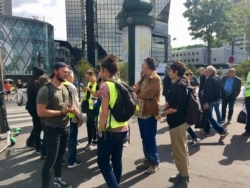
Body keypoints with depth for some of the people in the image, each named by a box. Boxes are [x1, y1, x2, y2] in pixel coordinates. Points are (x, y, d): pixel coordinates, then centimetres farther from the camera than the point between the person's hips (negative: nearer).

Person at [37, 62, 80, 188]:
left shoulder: (66, 88, 5)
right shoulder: (46, 90, -17)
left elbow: (71, 104, 16)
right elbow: (40, 112, -23)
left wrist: (75, 109, -7)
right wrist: (62, 112, -23)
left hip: (65, 128, 7)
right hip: (52, 129, -7)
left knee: (60, 156, 21)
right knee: (51, 159, 1)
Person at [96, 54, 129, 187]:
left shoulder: (105, 86, -15)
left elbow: (104, 113, -18)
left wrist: (100, 130, -8)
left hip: (109, 130, -7)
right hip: (122, 128, 8)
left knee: (102, 161, 6)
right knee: (117, 159, 18)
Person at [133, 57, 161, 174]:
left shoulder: (155, 79, -14)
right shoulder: (143, 77, 15)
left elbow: (146, 94, -22)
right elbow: (136, 88, 12)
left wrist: (137, 91, -3)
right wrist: (137, 89, -11)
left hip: (150, 113, -8)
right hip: (141, 111, 9)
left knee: (150, 139, 1)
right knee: (144, 138, 16)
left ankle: (155, 163, 18)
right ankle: (148, 160, 30)